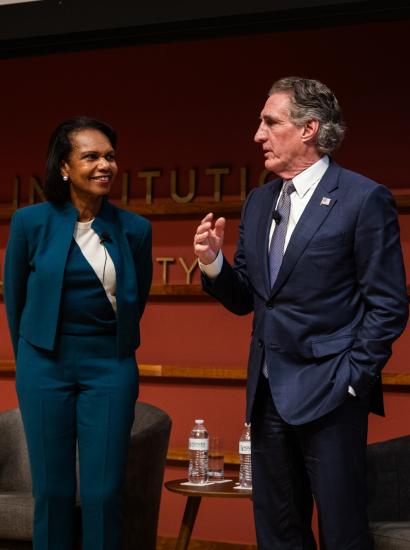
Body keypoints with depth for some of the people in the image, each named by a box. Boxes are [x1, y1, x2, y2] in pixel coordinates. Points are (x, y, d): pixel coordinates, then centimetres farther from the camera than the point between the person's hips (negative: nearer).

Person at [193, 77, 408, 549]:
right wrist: (213, 263, -5)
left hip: (328, 392, -6)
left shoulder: (364, 199, -9)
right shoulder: (258, 201, 12)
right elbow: (244, 299, 13)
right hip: (268, 391, 7)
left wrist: (352, 378, -13)